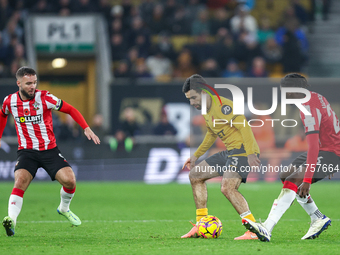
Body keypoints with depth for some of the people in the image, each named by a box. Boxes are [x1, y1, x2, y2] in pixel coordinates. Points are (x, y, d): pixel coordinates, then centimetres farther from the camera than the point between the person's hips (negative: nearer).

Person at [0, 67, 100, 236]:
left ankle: (64, 208, 18)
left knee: (69, 180, -14)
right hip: (27, 151, 0)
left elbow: (70, 109, -1)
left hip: (49, 150, 0)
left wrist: (86, 128, -10)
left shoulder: (44, 98, -9)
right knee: (20, 181, -27)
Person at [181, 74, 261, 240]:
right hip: (230, 152, 11)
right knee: (195, 175, 15)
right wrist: (196, 155, 32)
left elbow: (244, 126, -24)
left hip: (243, 150, -11)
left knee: (227, 188, -28)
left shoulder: (222, 106, -17)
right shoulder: (206, 110, 14)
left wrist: (250, 153, -32)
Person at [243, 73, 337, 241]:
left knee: (292, 181, -24)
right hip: (324, 150, 11)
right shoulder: (316, 98, 11)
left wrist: (307, 179, -33)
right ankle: (318, 219, 19)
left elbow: (313, 146, -30)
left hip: (330, 153, -11)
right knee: (286, 177, 12)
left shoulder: (308, 108, -22)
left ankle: (267, 229, -36)